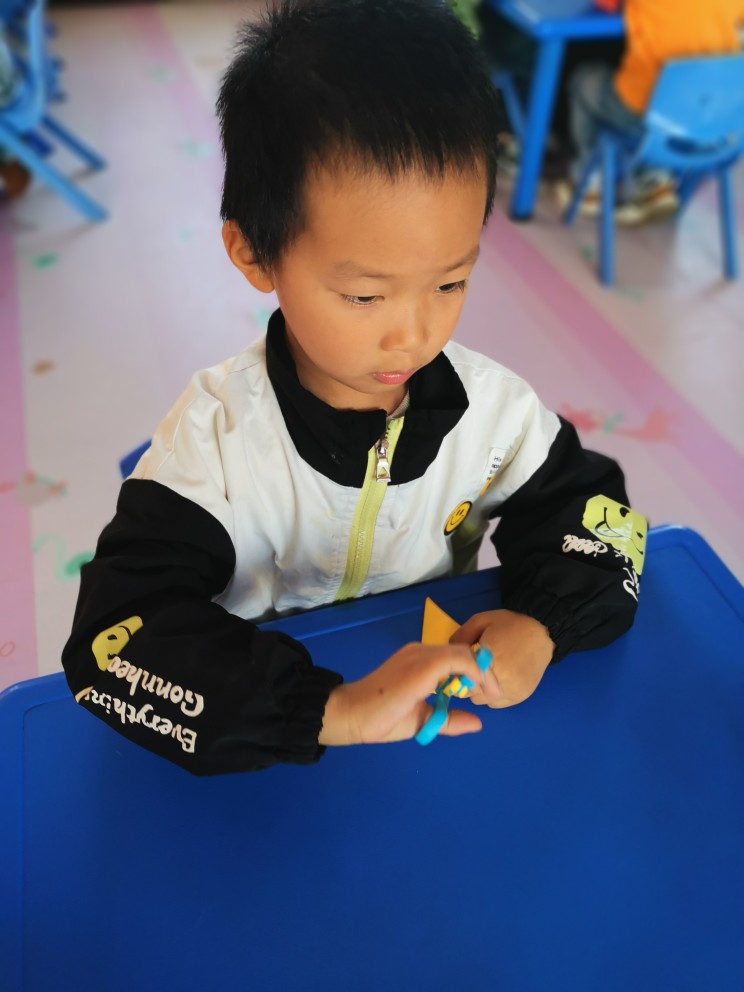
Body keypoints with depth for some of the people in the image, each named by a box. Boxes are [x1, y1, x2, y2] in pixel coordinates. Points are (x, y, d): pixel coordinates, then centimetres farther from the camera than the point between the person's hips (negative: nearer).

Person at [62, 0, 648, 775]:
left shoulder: (494, 406, -11)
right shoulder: (216, 434, -21)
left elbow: (589, 508, 2)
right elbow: (116, 640, -26)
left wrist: (542, 623, -18)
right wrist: (333, 711, -36)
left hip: (452, 713, 2)